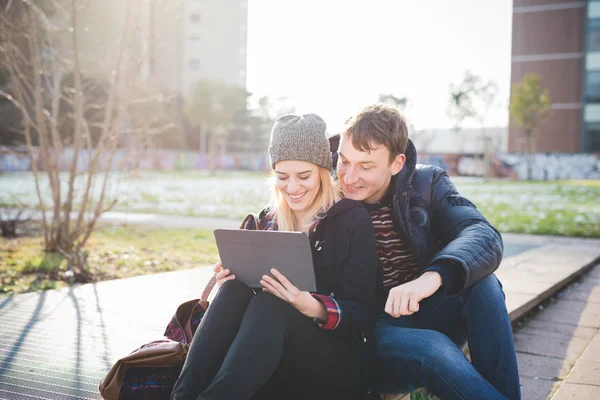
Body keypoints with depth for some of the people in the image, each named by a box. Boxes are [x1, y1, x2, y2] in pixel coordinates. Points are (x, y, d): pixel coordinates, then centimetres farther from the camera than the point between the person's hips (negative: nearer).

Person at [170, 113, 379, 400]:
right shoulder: (264, 222, 9)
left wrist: (314, 308, -31)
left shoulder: (353, 220, -4)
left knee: (269, 304, -32)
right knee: (234, 290, -24)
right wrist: (233, 282, -14)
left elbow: (362, 316, -10)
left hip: (336, 366, -4)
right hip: (269, 364, 4)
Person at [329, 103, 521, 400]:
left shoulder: (427, 184, -3)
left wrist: (433, 277, -41)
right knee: (433, 349, -34)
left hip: (427, 315, 3)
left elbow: (484, 237, -21)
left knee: (482, 283, -26)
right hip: (370, 331, -3)